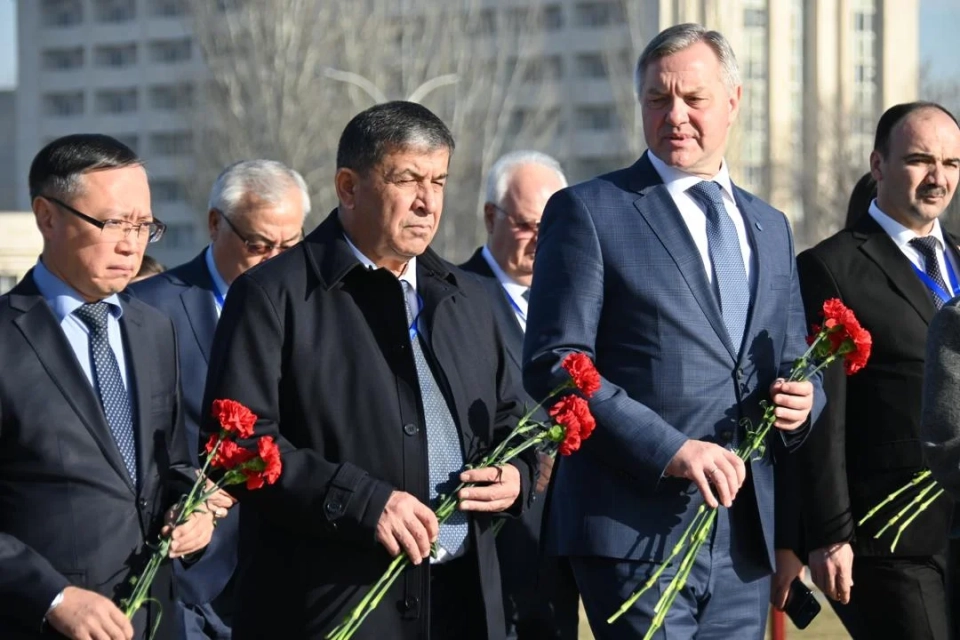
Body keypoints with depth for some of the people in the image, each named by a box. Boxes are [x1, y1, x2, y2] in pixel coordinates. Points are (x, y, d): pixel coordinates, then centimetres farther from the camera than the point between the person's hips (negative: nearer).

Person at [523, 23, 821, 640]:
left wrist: (802, 399, 0)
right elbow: (553, 362, -8)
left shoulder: (770, 226, 19)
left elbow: (794, 359, 26)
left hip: (746, 536, 6)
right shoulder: (589, 212, 1)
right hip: (639, 529, -5)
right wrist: (670, 449, -18)